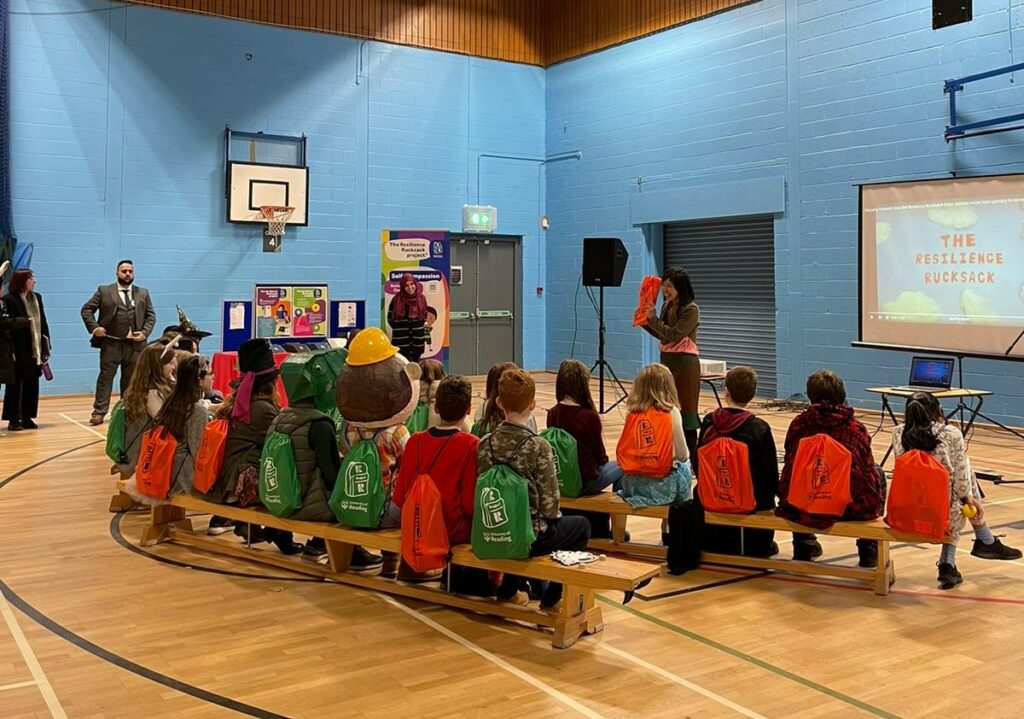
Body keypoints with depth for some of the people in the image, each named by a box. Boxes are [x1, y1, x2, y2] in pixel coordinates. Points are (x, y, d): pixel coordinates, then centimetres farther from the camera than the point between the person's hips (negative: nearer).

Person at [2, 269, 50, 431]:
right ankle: (13, 419, 9)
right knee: (15, 385, 3)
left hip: (35, 351, 6)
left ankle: (27, 418, 18)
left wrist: (46, 346, 7)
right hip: (19, 351, -6)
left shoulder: (37, 297, 10)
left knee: (32, 384, 10)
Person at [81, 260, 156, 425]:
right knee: (105, 377, 1)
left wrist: (145, 332, -4)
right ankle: (99, 412, 2)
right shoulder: (104, 291, 4)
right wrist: (94, 327, -9)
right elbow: (86, 309, 4)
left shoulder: (143, 293, 11)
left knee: (130, 379, 10)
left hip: (134, 344, 2)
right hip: (111, 343, -2)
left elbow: (151, 315, 11)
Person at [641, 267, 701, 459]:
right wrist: (644, 322, 3)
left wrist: (652, 318, -15)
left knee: (684, 410, -3)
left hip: (684, 364, -7)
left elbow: (673, 335, -20)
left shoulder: (691, 309, -13)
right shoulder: (666, 306, 9)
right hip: (666, 360, 7)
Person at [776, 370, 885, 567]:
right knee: (877, 472, 28)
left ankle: (803, 543, 38)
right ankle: (868, 549, 29)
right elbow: (867, 468, 10)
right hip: (851, 506, -1)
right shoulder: (856, 428, -1)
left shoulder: (798, 424, 1)